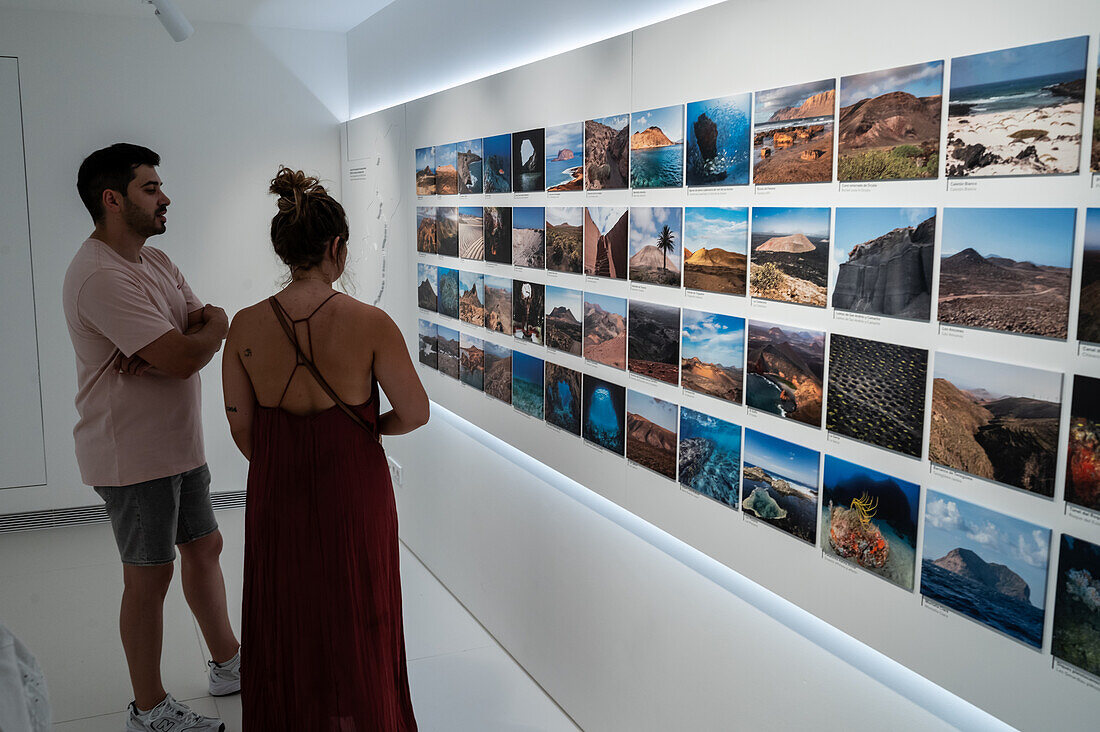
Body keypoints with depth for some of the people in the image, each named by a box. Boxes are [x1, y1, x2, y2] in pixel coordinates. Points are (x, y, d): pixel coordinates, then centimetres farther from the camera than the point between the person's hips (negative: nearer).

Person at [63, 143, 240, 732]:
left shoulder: (156, 261, 9)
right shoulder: (100, 277, -24)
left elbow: (206, 331, 3)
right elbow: (186, 358, -30)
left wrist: (158, 352, -18)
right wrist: (214, 325, -8)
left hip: (179, 442, 9)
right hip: (132, 455, -9)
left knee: (204, 546, 18)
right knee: (150, 574, 3)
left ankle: (228, 663, 37)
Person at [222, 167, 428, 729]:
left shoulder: (245, 327, -12)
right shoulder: (369, 324, -20)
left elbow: (242, 429, -3)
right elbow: (414, 413, -13)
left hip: (276, 492, 2)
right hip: (354, 489, -2)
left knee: (287, 622, 23)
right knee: (355, 620, 20)